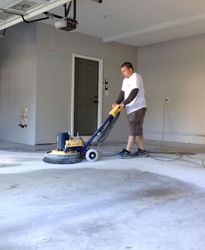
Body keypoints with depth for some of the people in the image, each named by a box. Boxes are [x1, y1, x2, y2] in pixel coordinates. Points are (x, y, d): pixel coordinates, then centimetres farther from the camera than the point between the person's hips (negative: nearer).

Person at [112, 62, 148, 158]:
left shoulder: (136, 77, -10)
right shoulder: (125, 80, 19)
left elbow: (134, 93, -21)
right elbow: (122, 93, 11)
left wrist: (124, 103, -25)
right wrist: (116, 103, -5)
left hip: (138, 108, -9)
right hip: (131, 109, 9)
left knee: (135, 130, -7)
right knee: (137, 130, 9)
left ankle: (127, 151, -7)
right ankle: (142, 150, 15)